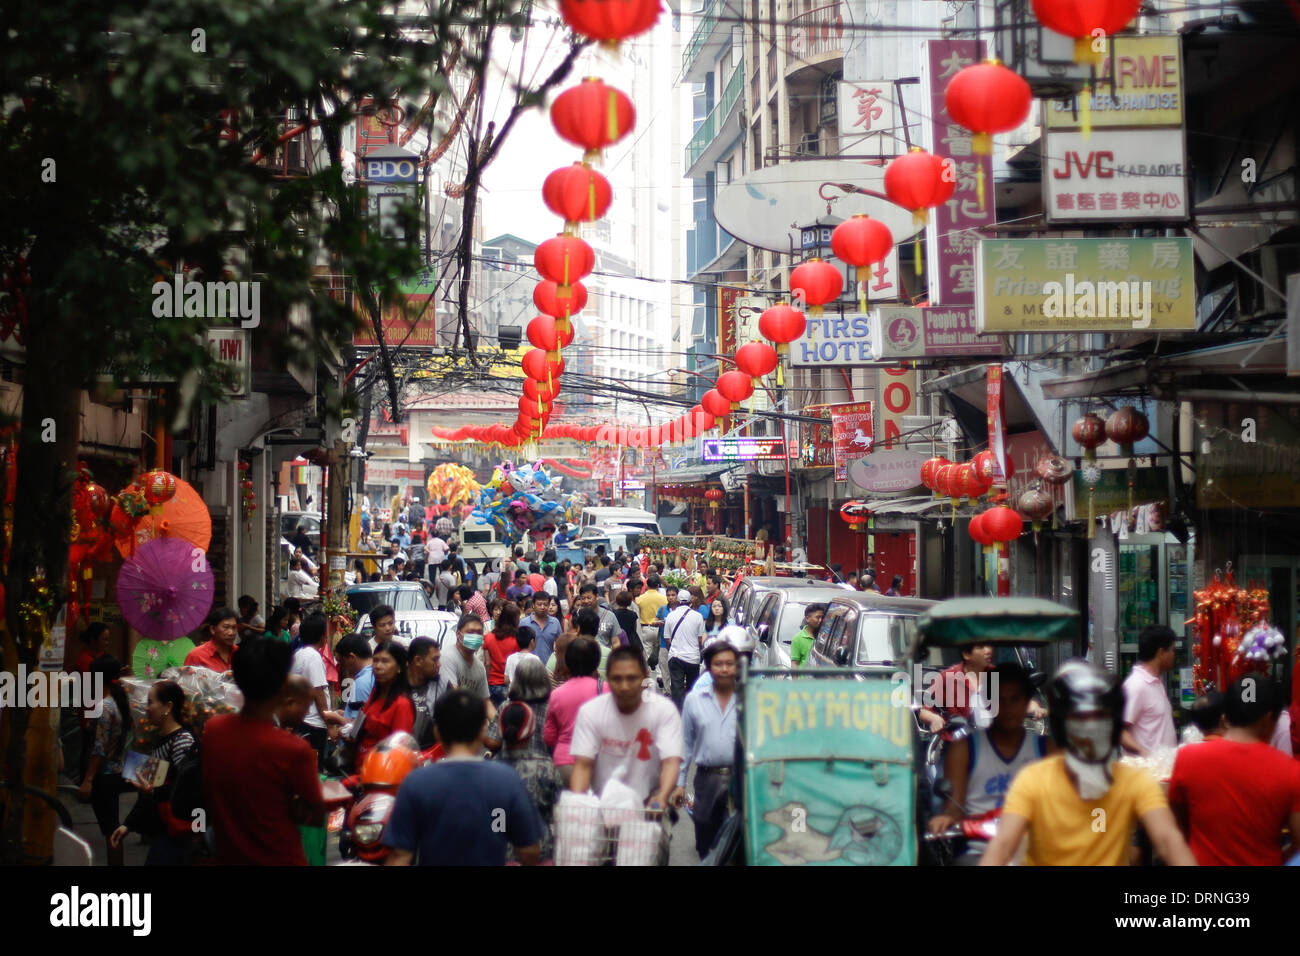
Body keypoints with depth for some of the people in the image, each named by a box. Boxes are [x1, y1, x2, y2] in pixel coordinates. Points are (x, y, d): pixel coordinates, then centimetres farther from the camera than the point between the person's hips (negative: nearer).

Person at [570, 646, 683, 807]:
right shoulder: (590, 711, -5)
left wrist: (662, 796, -37)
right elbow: (583, 765, -9)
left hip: (647, 804, 0)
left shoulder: (665, 710, -7)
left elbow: (671, 761, -17)